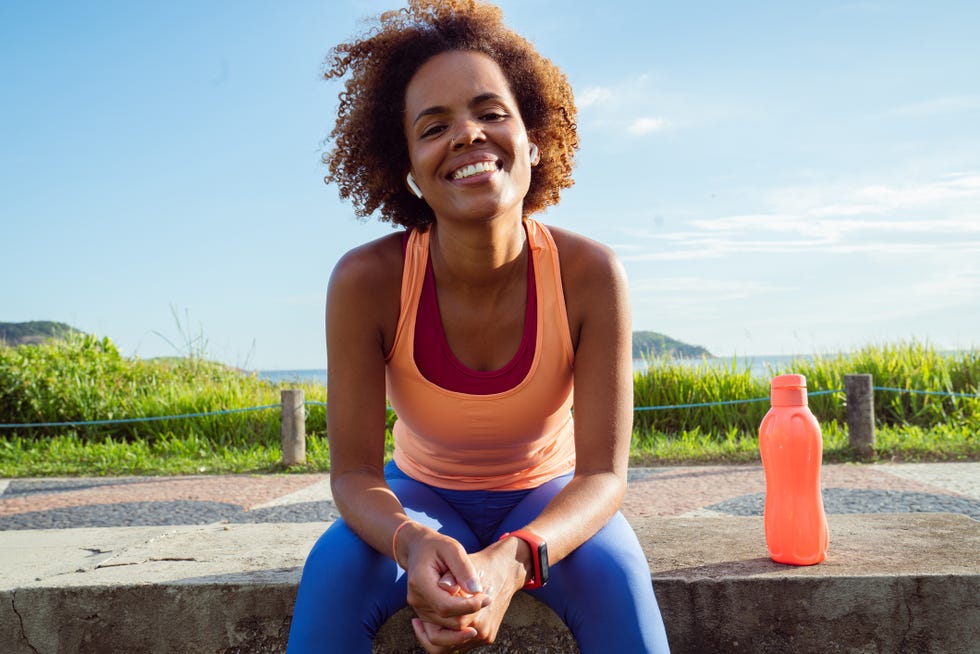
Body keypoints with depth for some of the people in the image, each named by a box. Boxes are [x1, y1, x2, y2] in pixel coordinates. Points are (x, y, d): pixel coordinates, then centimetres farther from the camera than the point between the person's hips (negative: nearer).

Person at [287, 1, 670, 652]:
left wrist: (510, 561, -43)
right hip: (423, 497, 0)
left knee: (615, 574, -30)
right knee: (333, 569, -29)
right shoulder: (366, 281, -24)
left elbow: (604, 473, -24)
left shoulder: (591, 274, -25)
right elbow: (354, 472, -20)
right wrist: (411, 544, -43)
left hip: (546, 501, 0)